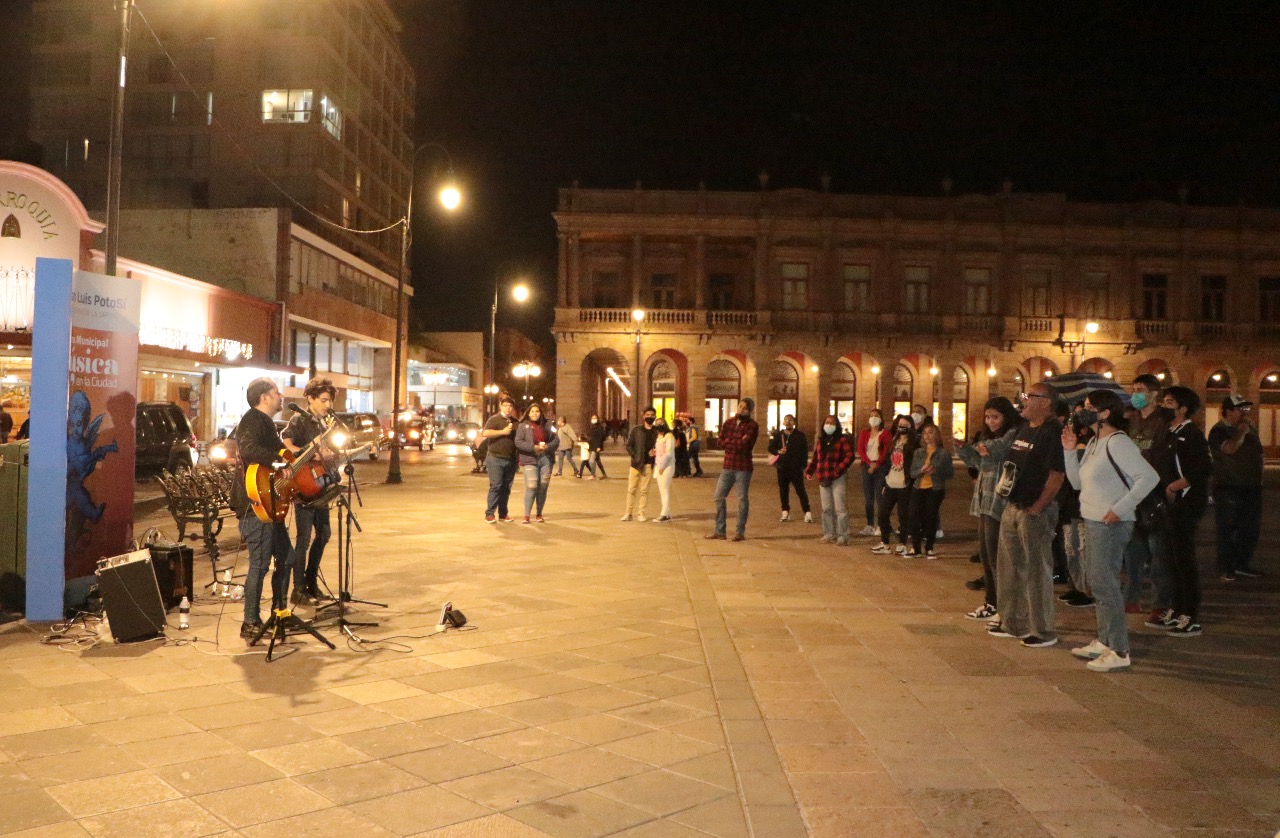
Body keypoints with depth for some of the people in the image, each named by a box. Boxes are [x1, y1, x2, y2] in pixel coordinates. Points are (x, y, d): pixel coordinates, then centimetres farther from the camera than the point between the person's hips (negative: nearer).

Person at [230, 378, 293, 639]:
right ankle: (251, 624, 2)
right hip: (255, 506, -11)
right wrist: (278, 460, -32)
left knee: (285, 558, 15)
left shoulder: (266, 422, 20)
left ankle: (279, 613, 26)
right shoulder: (253, 420, -12)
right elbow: (248, 450, -31)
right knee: (260, 565, -7)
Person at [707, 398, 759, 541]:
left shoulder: (752, 426, -5)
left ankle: (740, 531, 12)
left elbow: (745, 445, -17)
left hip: (743, 467, -5)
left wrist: (729, 441, -7)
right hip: (728, 466, 5)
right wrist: (738, 443, -12)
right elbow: (721, 442, 0)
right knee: (719, 497, 5)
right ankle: (720, 530, 14)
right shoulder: (729, 422, 10)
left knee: (743, 499, 2)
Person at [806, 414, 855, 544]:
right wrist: (809, 471, 4)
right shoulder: (821, 440, 15)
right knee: (826, 508, 12)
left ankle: (842, 536, -1)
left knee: (840, 508, -6)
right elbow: (815, 458, 18)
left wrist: (839, 469, -22)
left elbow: (849, 456, -13)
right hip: (823, 479, 6)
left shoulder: (842, 439, -3)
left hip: (838, 478, -6)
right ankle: (829, 534, 21)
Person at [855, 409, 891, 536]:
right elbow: (860, 449, 4)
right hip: (867, 466, 4)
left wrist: (876, 464, -16)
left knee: (879, 496, -8)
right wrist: (869, 463, -10)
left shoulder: (886, 433, 0)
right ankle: (870, 525, 9)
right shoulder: (864, 433, 12)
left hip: (880, 467, -4)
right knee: (868, 497, 5)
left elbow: (886, 451, -7)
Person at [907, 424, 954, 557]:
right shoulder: (918, 453, 9)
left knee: (931, 518, 2)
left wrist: (935, 471, -18)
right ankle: (915, 547, 9)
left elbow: (950, 473, -3)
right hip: (918, 488, 3)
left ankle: (929, 548, 13)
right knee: (914, 517, -2)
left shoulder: (944, 453, -1)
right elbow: (912, 473, 6)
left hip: (935, 490, -3)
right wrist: (921, 471, -15)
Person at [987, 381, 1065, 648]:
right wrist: (1004, 482, 10)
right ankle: (1013, 623, 27)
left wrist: (1037, 507, -18)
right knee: (1009, 566, 15)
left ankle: (1043, 631, 8)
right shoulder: (1023, 429, 14)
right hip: (1012, 507, 9)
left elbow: (1057, 474, -19)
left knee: (1037, 570, -2)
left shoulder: (1053, 432, -14)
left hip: (1035, 511, -9)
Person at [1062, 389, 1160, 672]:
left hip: (1111, 525, -10)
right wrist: (1069, 450, 4)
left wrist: (1120, 509, -24)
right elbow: (1078, 482, 13)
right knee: (1096, 583, 16)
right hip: (1093, 522, 10)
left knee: (1104, 585, -6)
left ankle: (1119, 651, 1)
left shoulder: (1117, 442, -16)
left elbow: (1149, 477, -24)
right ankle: (1104, 641, 27)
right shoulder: (1094, 442, 13)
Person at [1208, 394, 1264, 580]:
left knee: (1251, 529, 11)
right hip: (1229, 489, -8)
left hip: (1252, 487, 8)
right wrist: (1241, 432, -18)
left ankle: (1242, 564, 23)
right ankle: (1225, 569, 4)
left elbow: (1256, 452, 21)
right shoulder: (1219, 431, -10)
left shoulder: (1250, 428, 14)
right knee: (1227, 530, -3)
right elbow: (1229, 448, -28)